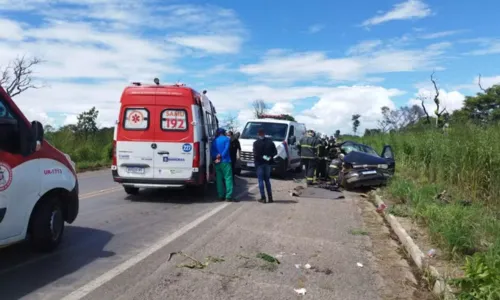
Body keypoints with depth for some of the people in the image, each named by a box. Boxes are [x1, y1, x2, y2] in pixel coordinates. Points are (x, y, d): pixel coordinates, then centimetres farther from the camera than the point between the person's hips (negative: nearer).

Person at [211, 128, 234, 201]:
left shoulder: (214, 140, 13)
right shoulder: (226, 139, 1)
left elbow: (212, 151, 2)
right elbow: (226, 149, -12)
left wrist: (216, 157, -9)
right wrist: (221, 156, -10)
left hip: (217, 162, 4)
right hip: (225, 161, -4)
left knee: (219, 179, 10)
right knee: (228, 178, -4)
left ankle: (221, 196, 10)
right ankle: (228, 196, -11)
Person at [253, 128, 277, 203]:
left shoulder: (256, 143, -10)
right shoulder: (270, 142, 3)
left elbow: (256, 154, -17)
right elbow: (275, 152, 0)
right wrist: (270, 157, 0)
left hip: (260, 163, -4)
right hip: (268, 163, 4)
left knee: (261, 181, 3)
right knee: (267, 180, 14)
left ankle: (263, 198, 0)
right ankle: (270, 198, 14)